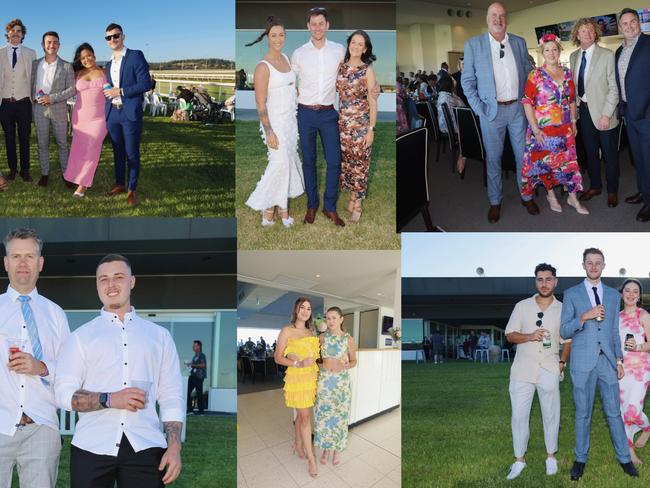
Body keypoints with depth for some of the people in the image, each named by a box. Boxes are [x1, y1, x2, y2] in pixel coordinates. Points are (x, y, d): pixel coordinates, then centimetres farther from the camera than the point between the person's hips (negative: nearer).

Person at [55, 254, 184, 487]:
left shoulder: (159, 335, 13)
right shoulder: (80, 337, 10)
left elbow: (171, 396, 9)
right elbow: (63, 394, 2)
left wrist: (174, 447, -2)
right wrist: (109, 399, -13)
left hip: (146, 447, 1)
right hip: (92, 448, 0)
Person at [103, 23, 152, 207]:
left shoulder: (136, 56, -4)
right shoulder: (109, 63, 16)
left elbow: (146, 84, -12)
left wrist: (120, 91, -14)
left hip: (130, 113, -6)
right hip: (112, 113, 6)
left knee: (132, 153, 0)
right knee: (118, 152, 14)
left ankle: (132, 190, 9)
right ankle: (120, 184, 27)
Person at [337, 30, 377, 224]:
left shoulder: (367, 70, -9)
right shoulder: (341, 66, 5)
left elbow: (373, 102, -9)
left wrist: (371, 129, -12)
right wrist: (337, 120, 8)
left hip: (361, 122, -5)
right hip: (343, 121, 5)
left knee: (359, 162, 1)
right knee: (346, 160, 11)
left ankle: (357, 204, 11)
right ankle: (352, 197, 25)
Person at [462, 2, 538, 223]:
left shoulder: (519, 42, 5)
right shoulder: (473, 45, -4)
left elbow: (528, 74, 12)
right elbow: (467, 80, -2)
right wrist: (479, 108, -8)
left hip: (517, 108, 2)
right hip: (492, 111, -2)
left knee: (523, 155, 10)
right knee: (493, 158, 6)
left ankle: (526, 196, 25)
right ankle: (495, 201, 19)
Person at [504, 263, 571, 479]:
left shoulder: (562, 309, 4)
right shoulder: (522, 306, 3)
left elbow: (568, 340, 12)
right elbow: (510, 335, 2)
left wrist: (562, 362, -1)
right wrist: (529, 336, -15)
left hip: (549, 371, 0)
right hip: (522, 370, 0)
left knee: (551, 415, 7)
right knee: (519, 416, 1)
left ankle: (551, 456, 24)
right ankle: (519, 459, 12)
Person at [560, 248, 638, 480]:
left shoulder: (613, 295, 11)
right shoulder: (571, 294, 2)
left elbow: (614, 331, 14)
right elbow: (564, 331, -2)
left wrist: (619, 360, 7)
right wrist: (585, 317, -17)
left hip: (607, 360, 2)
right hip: (583, 361, -2)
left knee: (614, 411, 6)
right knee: (583, 413, 6)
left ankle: (624, 458, 16)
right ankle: (580, 459, 16)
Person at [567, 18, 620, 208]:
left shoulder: (607, 55, -10)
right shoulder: (574, 56, 7)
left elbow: (613, 88, -12)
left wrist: (606, 115, -17)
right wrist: (574, 107, 3)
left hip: (603, 112, -5)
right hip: (583, 110, 5)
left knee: (609, 153, 5)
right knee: (590, 151, 15)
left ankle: (612, 190, 19)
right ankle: (595, 186, 31)